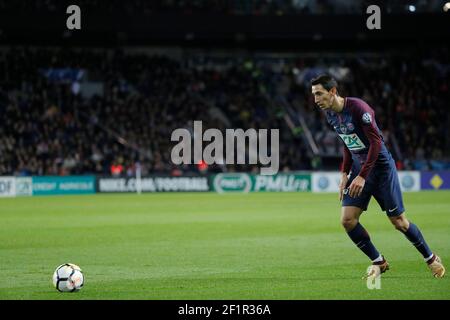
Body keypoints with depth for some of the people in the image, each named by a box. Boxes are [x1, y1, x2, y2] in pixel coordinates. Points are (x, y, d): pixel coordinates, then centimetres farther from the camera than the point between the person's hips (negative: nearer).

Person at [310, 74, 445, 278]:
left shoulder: (358, 108, -22)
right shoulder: (330, 114, 3)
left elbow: (376, 142, -23)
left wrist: (362, 177, -26)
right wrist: (345, 173, 8)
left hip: (381, 166, -7)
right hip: (359, 168, 7)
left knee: (398, 222, -2)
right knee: (347, 220, -7)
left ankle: (431, 258, 19)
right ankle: (378, 262, 8)